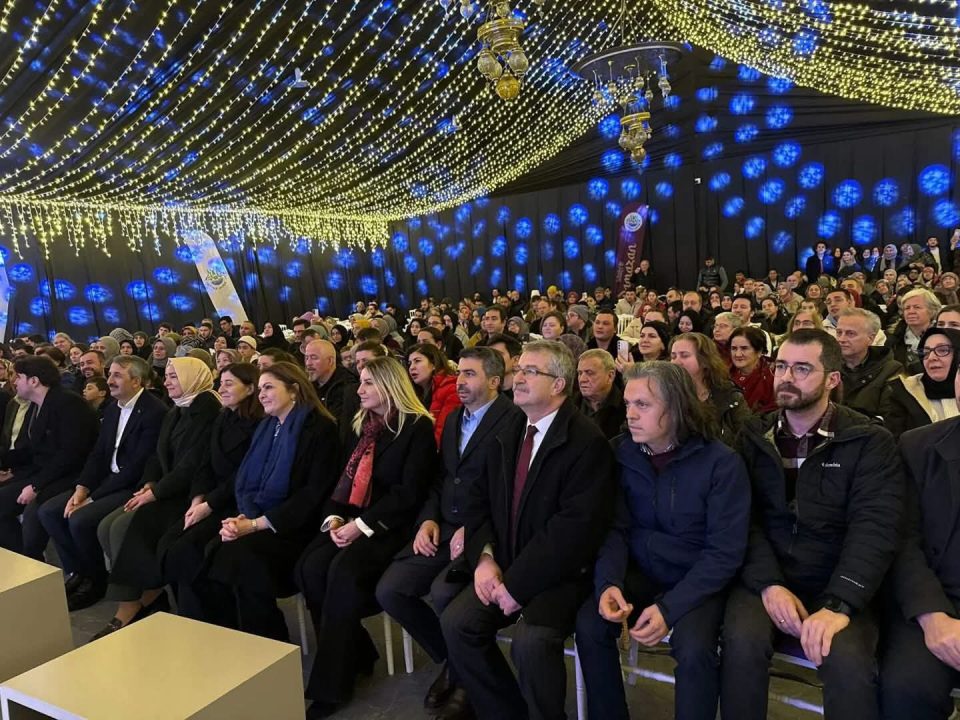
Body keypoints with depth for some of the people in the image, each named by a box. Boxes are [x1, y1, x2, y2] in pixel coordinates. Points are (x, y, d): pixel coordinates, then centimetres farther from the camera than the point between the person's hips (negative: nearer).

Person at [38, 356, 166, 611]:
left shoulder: (154, 412, -19)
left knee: (81, 520, -24)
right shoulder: (112, 408, 10)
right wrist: (81, 489, -7)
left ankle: (95, 580, 2)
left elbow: (137, 467, -22)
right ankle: (77, 572, 12)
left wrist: (93, 498, -18)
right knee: (48, 511, -1)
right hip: (107, 481, 9)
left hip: (133, 487, -9)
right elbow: (98, 454, 10)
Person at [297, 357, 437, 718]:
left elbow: (409, 493, -13)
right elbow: (345, 478, 15)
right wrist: (334, 517, -4)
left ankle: (330, 685, -16)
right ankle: (355, 655, -2)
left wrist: (362, 525, -19)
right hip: (352, 522, 7)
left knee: (344, 571, -30)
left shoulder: (418, 428, -6)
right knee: (309, 567, -20)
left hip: (392, 526, -6)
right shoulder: (361, 426, 17)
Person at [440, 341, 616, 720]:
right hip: (505, 566, 7)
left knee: (531, 639, -29)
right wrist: (485, 557, -8)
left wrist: (519, 583, -20)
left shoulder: (587, 442, -15)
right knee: (456, 622, -12)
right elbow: (483, 501, 10)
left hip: (560, 573, -6)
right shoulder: (507, 436, 10)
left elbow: (577, 526, -21)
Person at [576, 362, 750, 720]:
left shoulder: (722, 462, -16)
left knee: (694, 649, -30)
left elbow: (725, 552, -16)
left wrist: (669, 608, -24)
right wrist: (608, 582, -22)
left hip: (698, 582, -3)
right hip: (640, 573, 4)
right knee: (589, 623, -19)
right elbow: (615, 528, -2)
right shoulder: (623, 454, -4)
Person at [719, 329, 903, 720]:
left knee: (848, 662, -29)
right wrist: (769, 584, -17)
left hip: (835, 585, -1)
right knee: (742, 642, -26)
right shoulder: (753, 435, 4)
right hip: (765, 578, 2)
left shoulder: (870, 442, -3)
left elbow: (873, 529, -14)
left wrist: (839, 605, -26)